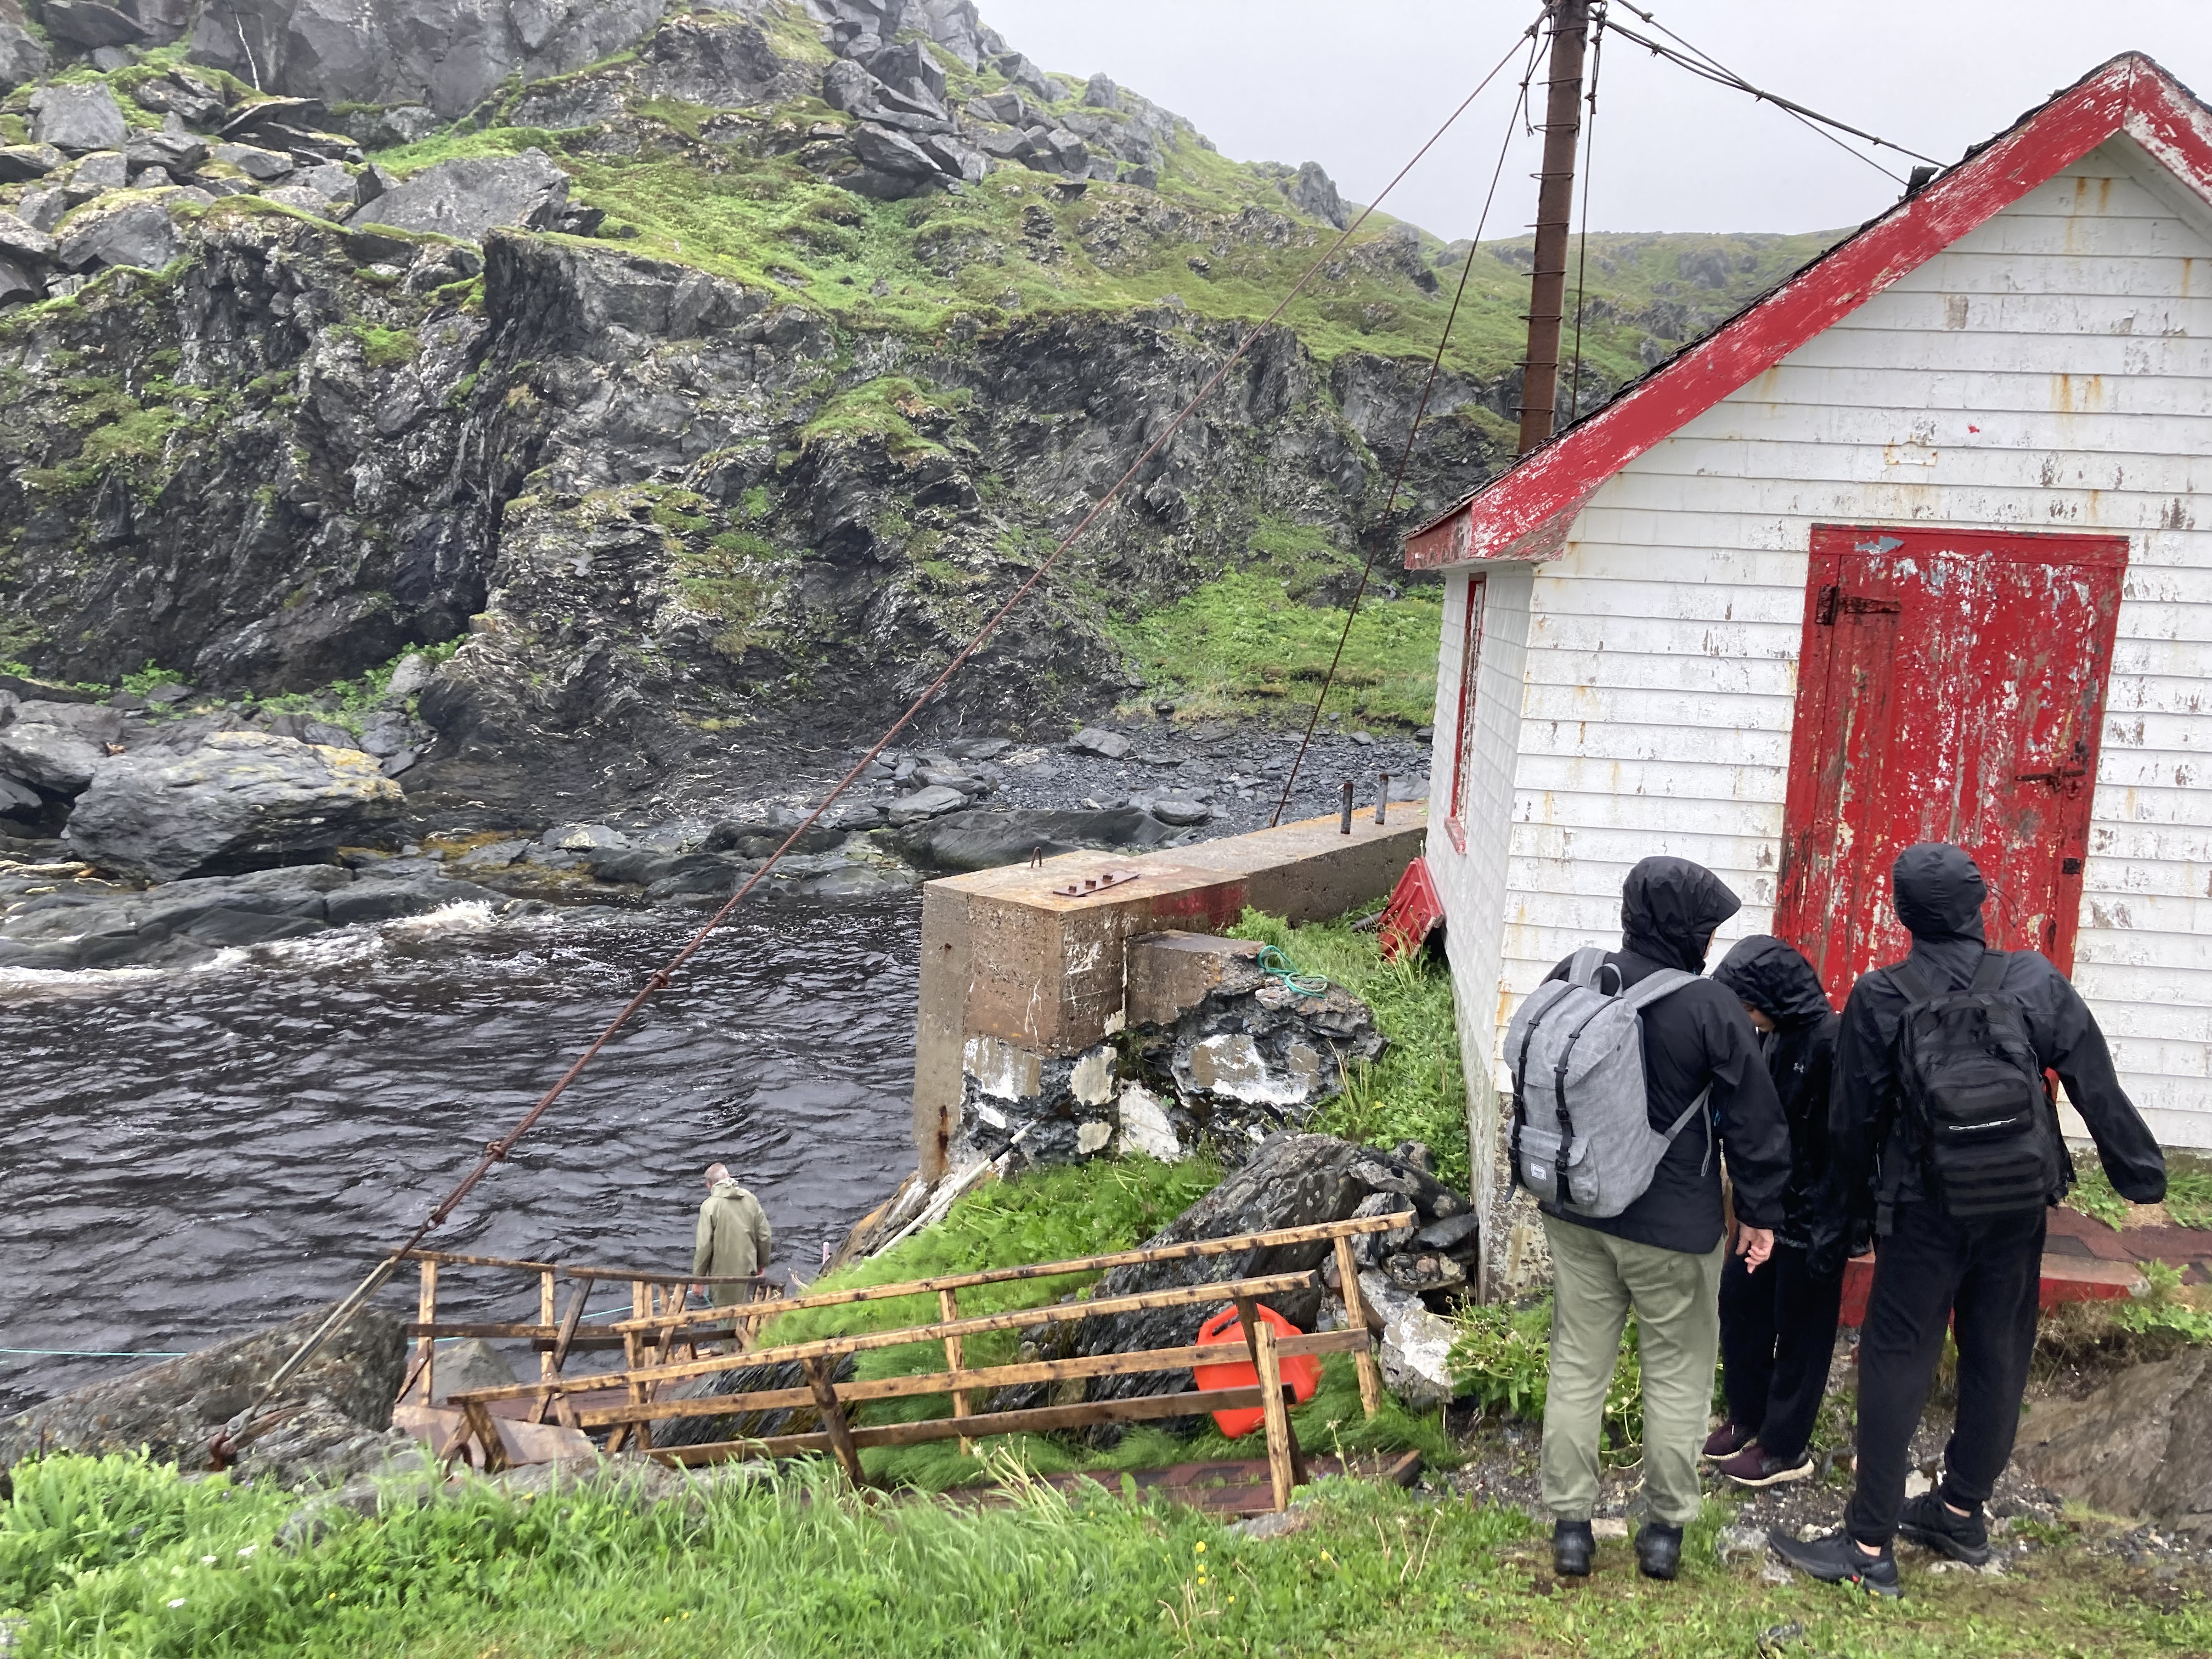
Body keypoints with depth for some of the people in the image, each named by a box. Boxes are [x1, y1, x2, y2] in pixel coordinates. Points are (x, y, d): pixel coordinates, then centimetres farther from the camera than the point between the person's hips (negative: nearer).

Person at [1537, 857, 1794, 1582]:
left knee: (1578, 1364, 13)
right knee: (1677, 1374, 13)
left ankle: (1569, 1523, 20)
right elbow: (1755, 1122, -11)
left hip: (1575, 1213, 4)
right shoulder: (1711, 1008, -19)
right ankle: (1665, 1527, 23)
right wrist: (1762, 1213, 3)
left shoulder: (1570, 979, -4)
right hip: (1672, 1227, -4)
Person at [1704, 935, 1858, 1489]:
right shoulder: (1773, 1035, 2)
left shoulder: (1832, 1041, -23)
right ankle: (1747, 1418, 34)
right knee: (1738, 1299, 16)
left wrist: (1831, 1233, -20)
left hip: (1812, 1215, -8)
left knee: (1799, 1329, 7)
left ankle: (1785, 1448, 23)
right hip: (1768, 1202, 8)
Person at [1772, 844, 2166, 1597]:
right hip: (2017, 1205, 3)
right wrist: (2142, 1178, 9)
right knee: (1997, 1356, 16)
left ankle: (1869, 1545, 4)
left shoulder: (1880, 997, -12)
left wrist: (1863, 1201, 8)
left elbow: (1849, 1120, -7)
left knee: (1896, 1363, 2)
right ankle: (1964, 1512, 30)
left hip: (1924, 1210, -3)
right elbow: (2100, 1093, -1)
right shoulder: (2037, 983, -6)